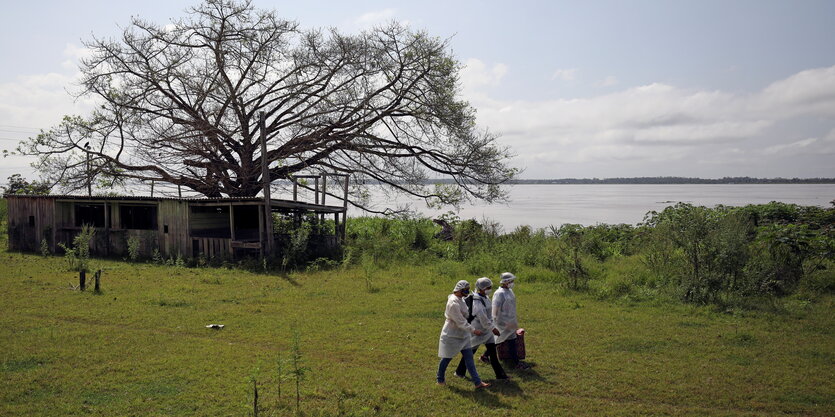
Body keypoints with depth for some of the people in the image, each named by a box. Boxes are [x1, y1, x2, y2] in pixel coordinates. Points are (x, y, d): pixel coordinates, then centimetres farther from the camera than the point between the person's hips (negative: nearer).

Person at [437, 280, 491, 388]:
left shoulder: (459, 299, 5)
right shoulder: (453, 303, -26)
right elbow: (460, 322, -25)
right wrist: (473, 330, -23)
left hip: (462, 335, 9)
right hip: (452, 335, -9)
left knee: (469, 358, 4)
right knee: (447, 358, 8)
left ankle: (477, 382, 5)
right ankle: (440, 379, 28)